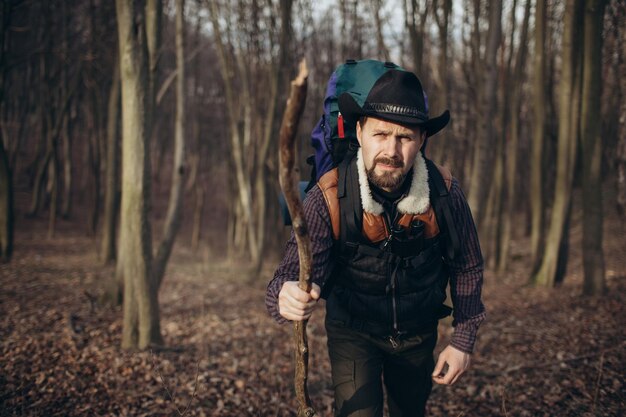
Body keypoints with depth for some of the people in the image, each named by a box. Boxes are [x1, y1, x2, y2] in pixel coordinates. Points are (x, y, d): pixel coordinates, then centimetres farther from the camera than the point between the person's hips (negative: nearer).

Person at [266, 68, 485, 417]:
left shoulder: (445, 192, -22)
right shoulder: (329, 198, -28)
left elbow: (467, 267, -6)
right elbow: (294, 273, -32)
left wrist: (464, 341, -5)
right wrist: (288, 297, -56)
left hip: (418, 333, 3)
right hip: (353, 332, -2)